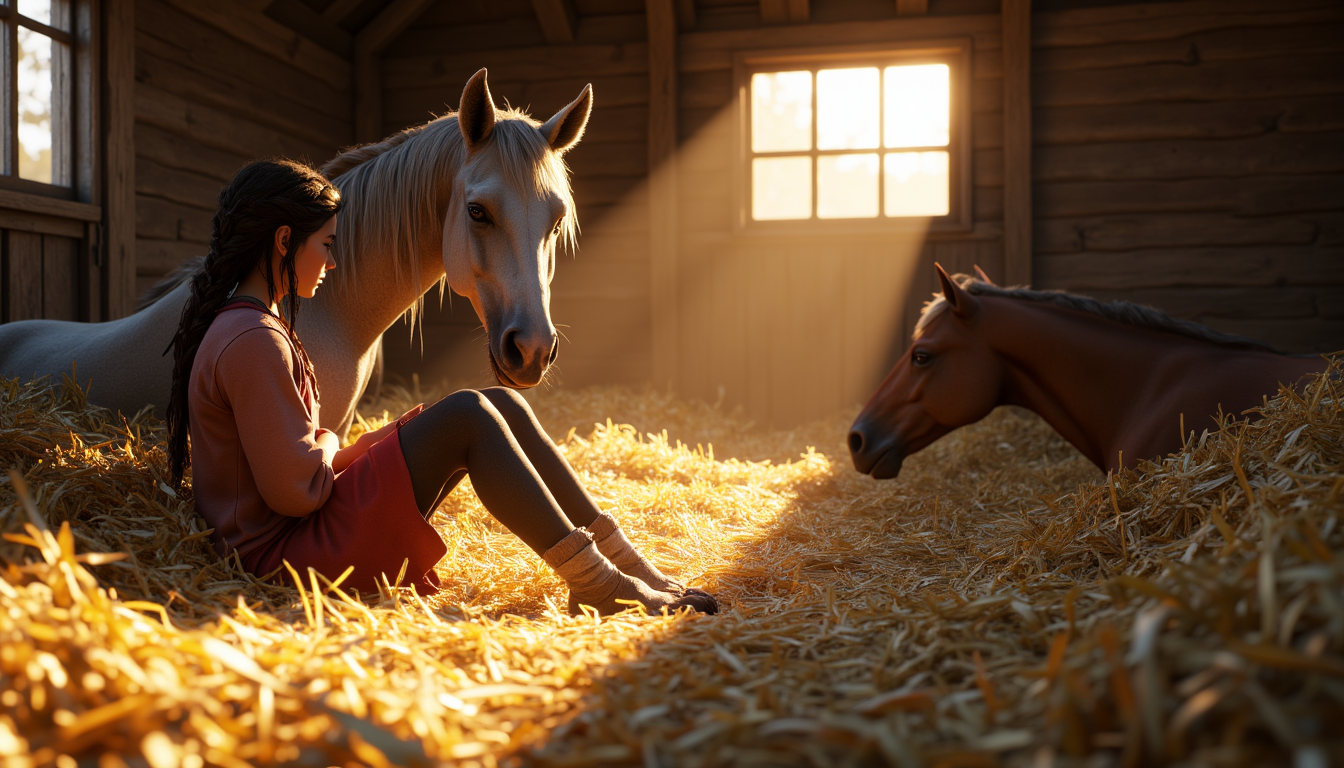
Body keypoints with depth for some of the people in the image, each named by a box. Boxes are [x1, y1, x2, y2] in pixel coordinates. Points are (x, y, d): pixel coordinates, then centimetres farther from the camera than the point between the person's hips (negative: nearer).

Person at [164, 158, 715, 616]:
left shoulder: (241, 326, 16)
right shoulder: (253, 342, -19)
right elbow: (295, 490, -22)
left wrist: (366, 448, 7)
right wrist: (328, 445, -3)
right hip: (284, 550, -10)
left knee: (502, 406, 0)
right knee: (465, 417, -21)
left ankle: (628, 566, -3)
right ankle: (596, 585, -16)